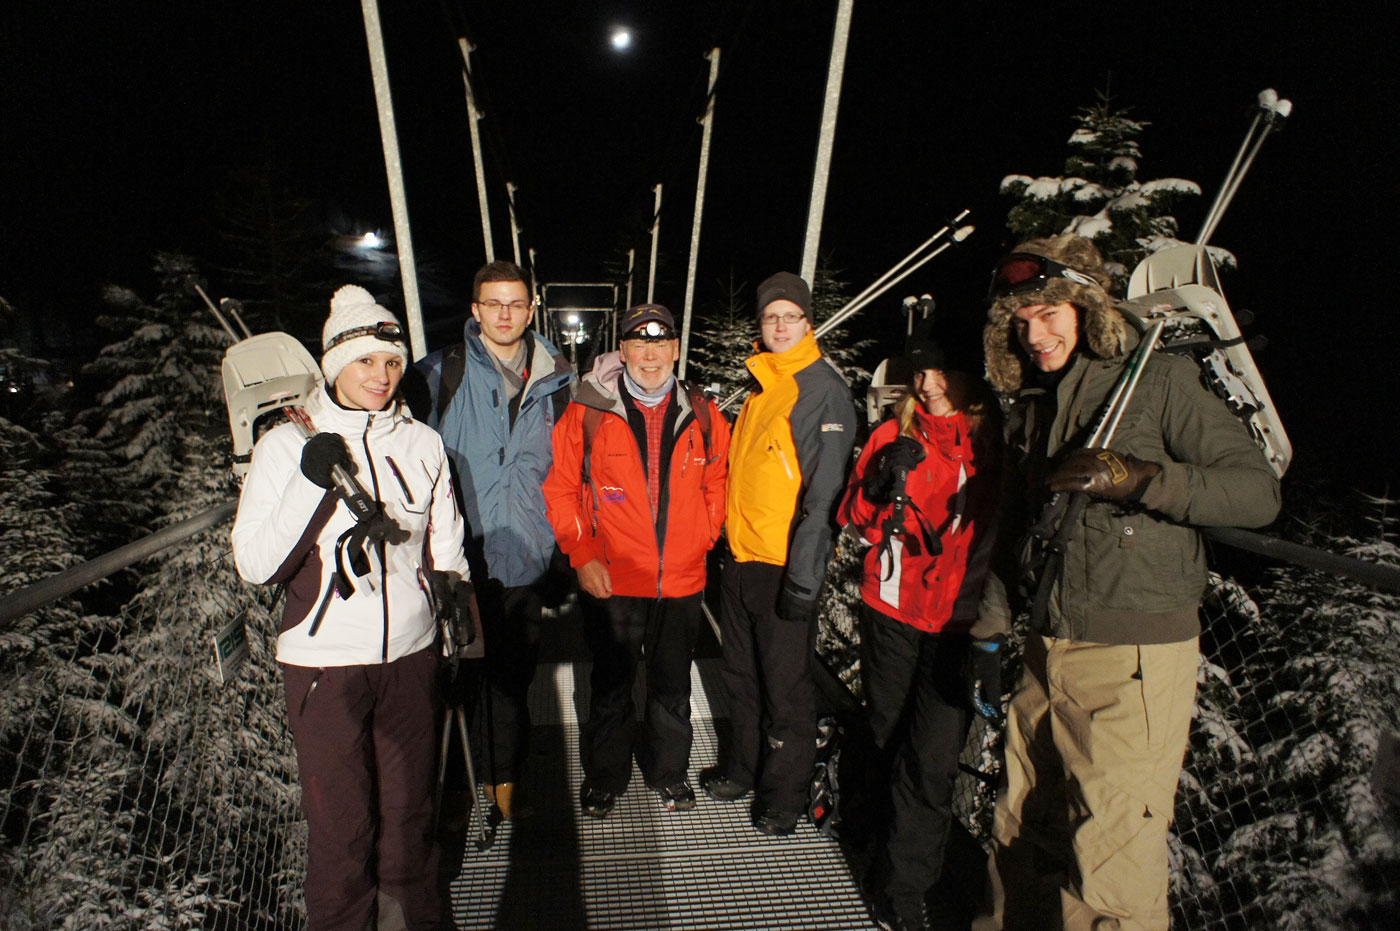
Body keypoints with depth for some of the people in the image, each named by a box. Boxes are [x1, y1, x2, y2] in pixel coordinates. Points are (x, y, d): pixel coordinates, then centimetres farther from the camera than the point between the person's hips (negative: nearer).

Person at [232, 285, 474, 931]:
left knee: (409, 805, 17)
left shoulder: (423, 443, 3)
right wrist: (312, 483, -20)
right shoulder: (286, 445, -6)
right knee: (340, 822, 8)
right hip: (325, 660, -2)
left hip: (411, 655, 3)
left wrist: (452, 582, -7)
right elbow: (254, 564, -10)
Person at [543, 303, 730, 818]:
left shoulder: (702, 415, 0)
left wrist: (703, 540, 3)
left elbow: (716, 485, 12)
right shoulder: (587, 412, -7)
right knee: (610, 685, 15)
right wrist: (582, 555, -9)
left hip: (682, 582, 2)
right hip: (611, 580, -2)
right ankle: (604, 776, 37)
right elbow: (559, 489, -3)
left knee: (672, 684, 18)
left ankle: (669, 771, 41)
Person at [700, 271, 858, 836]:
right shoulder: (761, 384, 13)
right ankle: (742, 770, 38)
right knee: (740, 675, 19)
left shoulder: (825, 389, -11)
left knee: (785, 687, 6)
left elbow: (826, 489, -17)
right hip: (741, 559, 8)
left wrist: (804, 577, -19)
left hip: (785, 566, -8)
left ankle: (783, 798, 24)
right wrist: (727, 539, 17)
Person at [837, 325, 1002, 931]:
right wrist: (882, 484, -14)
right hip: (889, 610, 3)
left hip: (956, 623, -2)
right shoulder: (894, 434, 5)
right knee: (884, 734, 16)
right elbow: (858, 524, 6)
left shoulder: (991, 440, -2)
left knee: (931, 760, -5)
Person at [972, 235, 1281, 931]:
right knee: (1023, 838, 17)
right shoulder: (1028, 407, 14)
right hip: (1046, 653, 6)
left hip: (1135, 659, -6)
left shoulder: (1158, 380, -4)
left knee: (1111, 865, -3)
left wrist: (1136, 476, -23)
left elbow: (1258, 491, -10)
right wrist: (990, 630, 15)